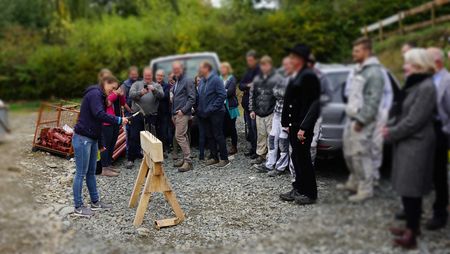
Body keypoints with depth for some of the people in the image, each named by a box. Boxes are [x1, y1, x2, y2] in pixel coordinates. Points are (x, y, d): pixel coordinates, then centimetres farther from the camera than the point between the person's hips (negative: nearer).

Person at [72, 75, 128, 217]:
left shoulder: (100, 96, 17)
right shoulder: (94, 94, -13)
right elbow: (99, 114, -28)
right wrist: (119, 120, -24)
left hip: (92, 139, 10)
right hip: (82, 138, -10)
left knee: (91, 172, 15)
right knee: (81, 173, -3)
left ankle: (95, 202, 23)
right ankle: (78, 208, 5)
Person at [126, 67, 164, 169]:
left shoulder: (157, 86, 10)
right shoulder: (137, 84, 10)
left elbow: (162, 95, -9)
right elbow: (131, 94, -8)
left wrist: (154, 90, -29)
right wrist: (140, 93, -28)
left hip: (151, 116, 1)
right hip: (138, 115, 0)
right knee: (134, 137, -1)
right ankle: (131, 159, 5)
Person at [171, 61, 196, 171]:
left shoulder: (188, 81, -8)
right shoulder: (175, 82, 18)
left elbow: (192, 98, -14)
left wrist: (183, 110, -17)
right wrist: (173, 113, 17)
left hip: (183, 114, -9)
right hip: (176, 114, 9)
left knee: (179, 136, -13)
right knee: (183, 136, 12)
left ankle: (188, 162, -11)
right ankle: (185, 159, 18)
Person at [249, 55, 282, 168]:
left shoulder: (277, 78, -4)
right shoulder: (257, 79, 14)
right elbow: (252, 94, 18)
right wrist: (252, 109, 13)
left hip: (271, 113, -5)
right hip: (259, 113, 6)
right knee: (261, 134, 13)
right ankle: (261, 155, 24)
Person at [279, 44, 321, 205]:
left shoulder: (308, 76, -12)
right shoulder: (295, 76, 15)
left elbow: (313, 103, -17)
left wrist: (303, 128, -20)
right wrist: (287, 123, 13)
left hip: (303, 125, -8)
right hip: (294, 124, 8)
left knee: (303, 158, 0)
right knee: (296, 157, 14)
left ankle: (309, 193, 12)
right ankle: (298, 189, 25)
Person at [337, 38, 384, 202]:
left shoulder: (374, 72, -12)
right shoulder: (359, 69, 18)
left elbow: (373, 100, -19)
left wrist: (361, 120, -20)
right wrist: (353, 117, 15)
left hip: (363, 121, -10)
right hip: (352, 118, 10)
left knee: (361, 154, -7)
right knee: (349, 152, 16)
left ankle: (366, 189, 3)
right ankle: (354, 182, 30)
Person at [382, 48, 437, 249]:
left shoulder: (426, 87, -17)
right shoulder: (413, 84, 14)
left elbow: (414, 121, -21)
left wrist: (391, 133, -11)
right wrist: (390, 126, 5)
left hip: (415, 144, -9)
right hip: (407, 143, 9)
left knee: (410, 189, -5)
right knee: (407, 188, 15)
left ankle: (412, 232, 4)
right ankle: (413, 226, 27)